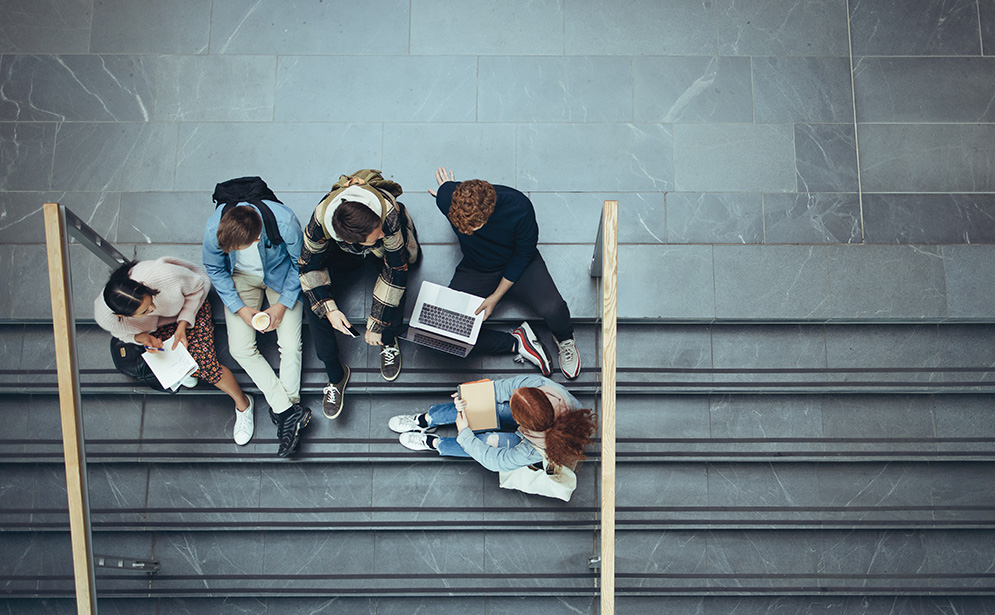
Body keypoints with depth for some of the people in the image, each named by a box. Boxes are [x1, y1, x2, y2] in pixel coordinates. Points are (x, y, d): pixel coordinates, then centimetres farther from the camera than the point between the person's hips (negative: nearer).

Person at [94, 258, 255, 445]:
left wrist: (183, 324, -25)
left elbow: (200, 284, -19)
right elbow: (121, 332, -5)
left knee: (204, 363, -17)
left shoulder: (164, 276, -43)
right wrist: (140, 337, -27)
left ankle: (243, 403, 6)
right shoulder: (106, 317, -34)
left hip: (191, 305, -2)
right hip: (156, 327, 2)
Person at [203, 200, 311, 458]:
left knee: (290, 346, -14)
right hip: (240, 277, 2)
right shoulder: (213, 229, -31)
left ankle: (285, 415, -2)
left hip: (281, 275, -1)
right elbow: (215, 269, -8)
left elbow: (300, 262, -14)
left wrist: (283, 304, -16)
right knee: (241, 349, -12)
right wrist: (239, 307, -14)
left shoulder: (285, 222, -36)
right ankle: (290, 411, -10)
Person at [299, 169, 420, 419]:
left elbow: (396, 270, -36)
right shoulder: (321, 221, -40)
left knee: (397, 273, -34)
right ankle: (335, 375, -8)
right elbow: (309, 265, -22)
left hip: (384, 251, -1)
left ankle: (389, 342, -6)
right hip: (343, 250, 1)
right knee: (314, 295, -21)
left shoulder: (389, 214, -45)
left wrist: (376, 326, -32)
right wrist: (329, 309, -33)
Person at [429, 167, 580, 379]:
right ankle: (516, 343, -5)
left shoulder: (519, 208, -33)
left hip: (518, 265, -2)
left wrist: (496, 297, -16)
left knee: (553, 309, -30)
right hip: (475, 269, 2)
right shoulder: (447, 198, -28)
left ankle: (564, 339, 7)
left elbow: (524, 253, -16)